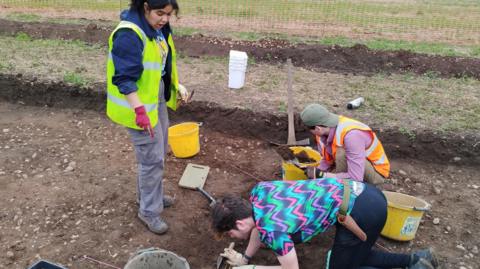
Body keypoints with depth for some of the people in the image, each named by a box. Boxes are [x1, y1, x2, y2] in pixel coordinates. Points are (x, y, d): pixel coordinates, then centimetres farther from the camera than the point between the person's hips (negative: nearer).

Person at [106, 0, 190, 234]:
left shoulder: (160, 29, 4)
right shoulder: (128, 34, -24)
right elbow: (125, 78, -26)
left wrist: (177, 85, 10)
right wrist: (140, 111, -31)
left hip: (158, 100, 9)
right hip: (139, 105, -9)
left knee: (159, 152, 19)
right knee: (153, 158, -2)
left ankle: (149, 194, 40)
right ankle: (149, 211, 16)